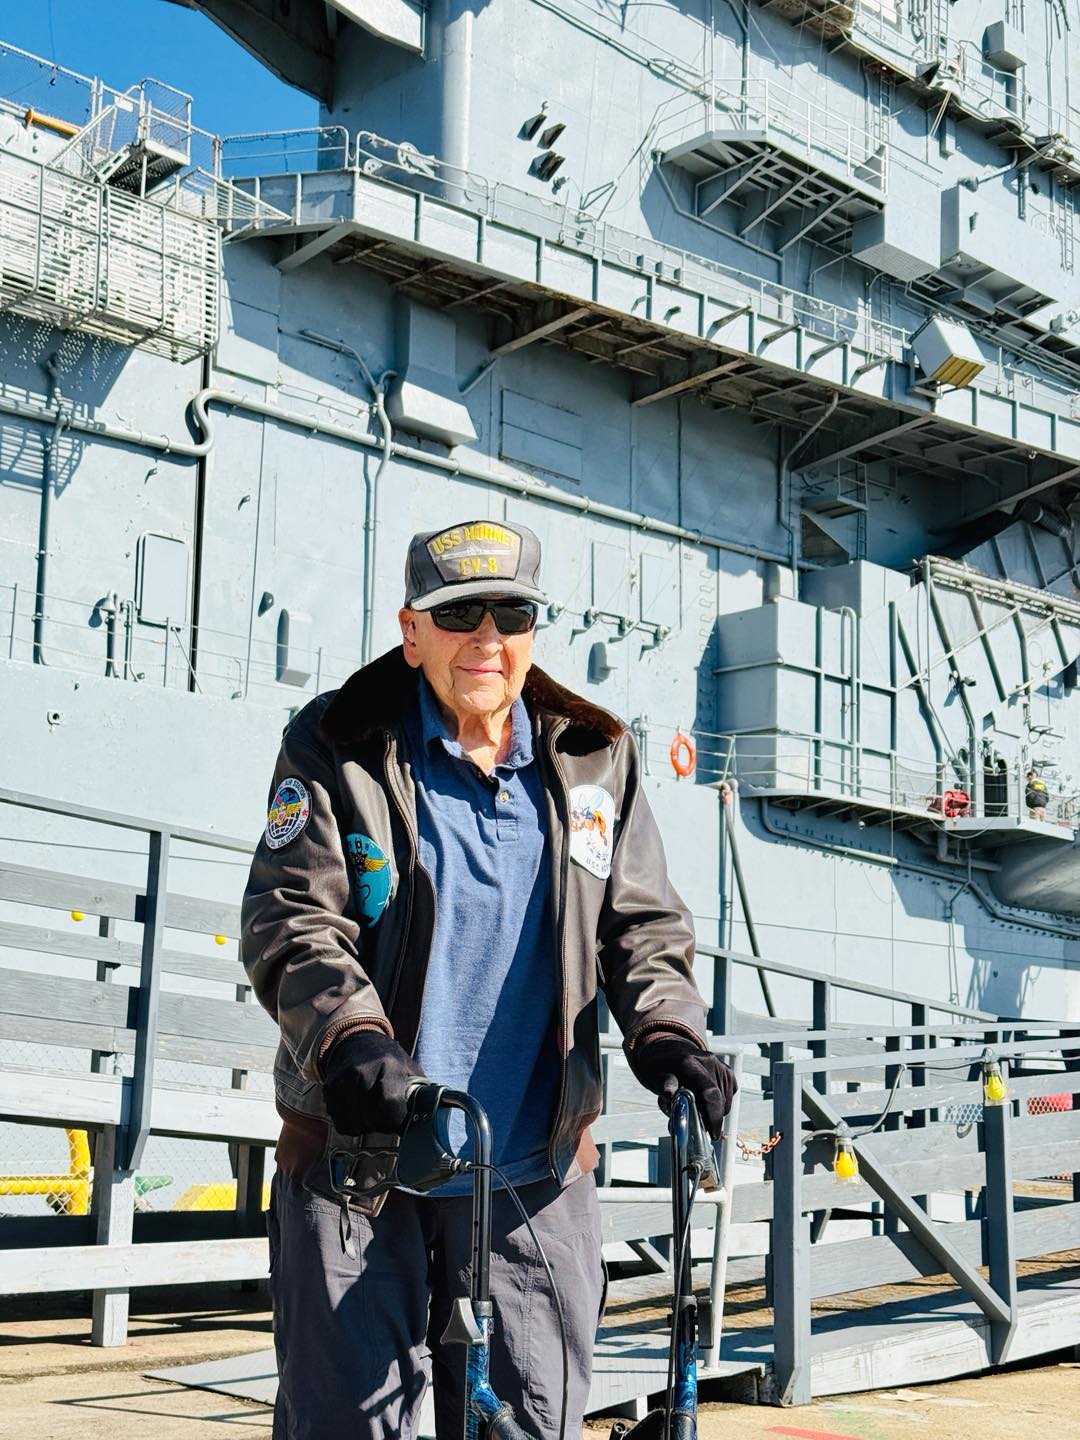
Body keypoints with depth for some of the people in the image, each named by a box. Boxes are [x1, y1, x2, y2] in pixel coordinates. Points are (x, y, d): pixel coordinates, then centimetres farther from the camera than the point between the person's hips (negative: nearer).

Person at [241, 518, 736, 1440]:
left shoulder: (596, 758, 8)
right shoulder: (338, 748, -1)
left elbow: (642, 922, 9)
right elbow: (292, 920, -9)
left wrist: (665, 1030, -11)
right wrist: (353, 1043, -27)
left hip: (536, 1172, 3)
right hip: (360, 1158, -2)